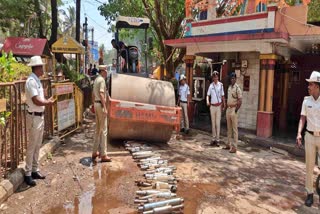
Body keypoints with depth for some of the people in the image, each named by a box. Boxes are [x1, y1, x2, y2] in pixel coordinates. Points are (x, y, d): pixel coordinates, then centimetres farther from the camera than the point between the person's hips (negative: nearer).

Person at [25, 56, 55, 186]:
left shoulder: (37, 80, 11)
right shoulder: (31, 81, -18)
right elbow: (36, 101, -22)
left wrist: (47, 101, 0)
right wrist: (49, 102, -11)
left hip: (40, 116, 9)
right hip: (34, 117, -9)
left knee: (37, 145, 15)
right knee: (32, 146, -1)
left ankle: (35, 170, 26)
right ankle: (28, 174, 9)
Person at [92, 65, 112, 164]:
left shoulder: (96, 80, 16)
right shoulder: (102, 80, -14)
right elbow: (101, 94, -22)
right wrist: (105, 108, -23)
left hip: (96, 104, 10)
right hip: (101, 105, -10)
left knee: (98, 129, 16)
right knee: (103, 130, -6)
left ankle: (95, 152, 23)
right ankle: (103, 155, -2)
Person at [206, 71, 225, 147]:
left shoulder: (221, 85, -2)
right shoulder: (211, 85, 5)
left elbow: (222, 96, 3)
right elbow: (208, 95, 6)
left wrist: (224, 105, -3)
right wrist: (207, 101, -14)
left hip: (219, 106, -3)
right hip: (212, 106, 3)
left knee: (218, 123, -3)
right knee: (213, 123, 9)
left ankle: (217, 139, 4)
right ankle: (213, 139, 17)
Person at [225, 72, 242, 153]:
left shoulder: (237, 88, -12)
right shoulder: (229, 87, 13)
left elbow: (240, 101, -15)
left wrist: (235, 110, -16)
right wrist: (227, 107, 13)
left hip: (234, 109, -8)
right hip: (228, 109, 8)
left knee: (234, 129, -4)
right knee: (229, 128, 14)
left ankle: (234, 147, 0)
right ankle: (229, 144, 23)